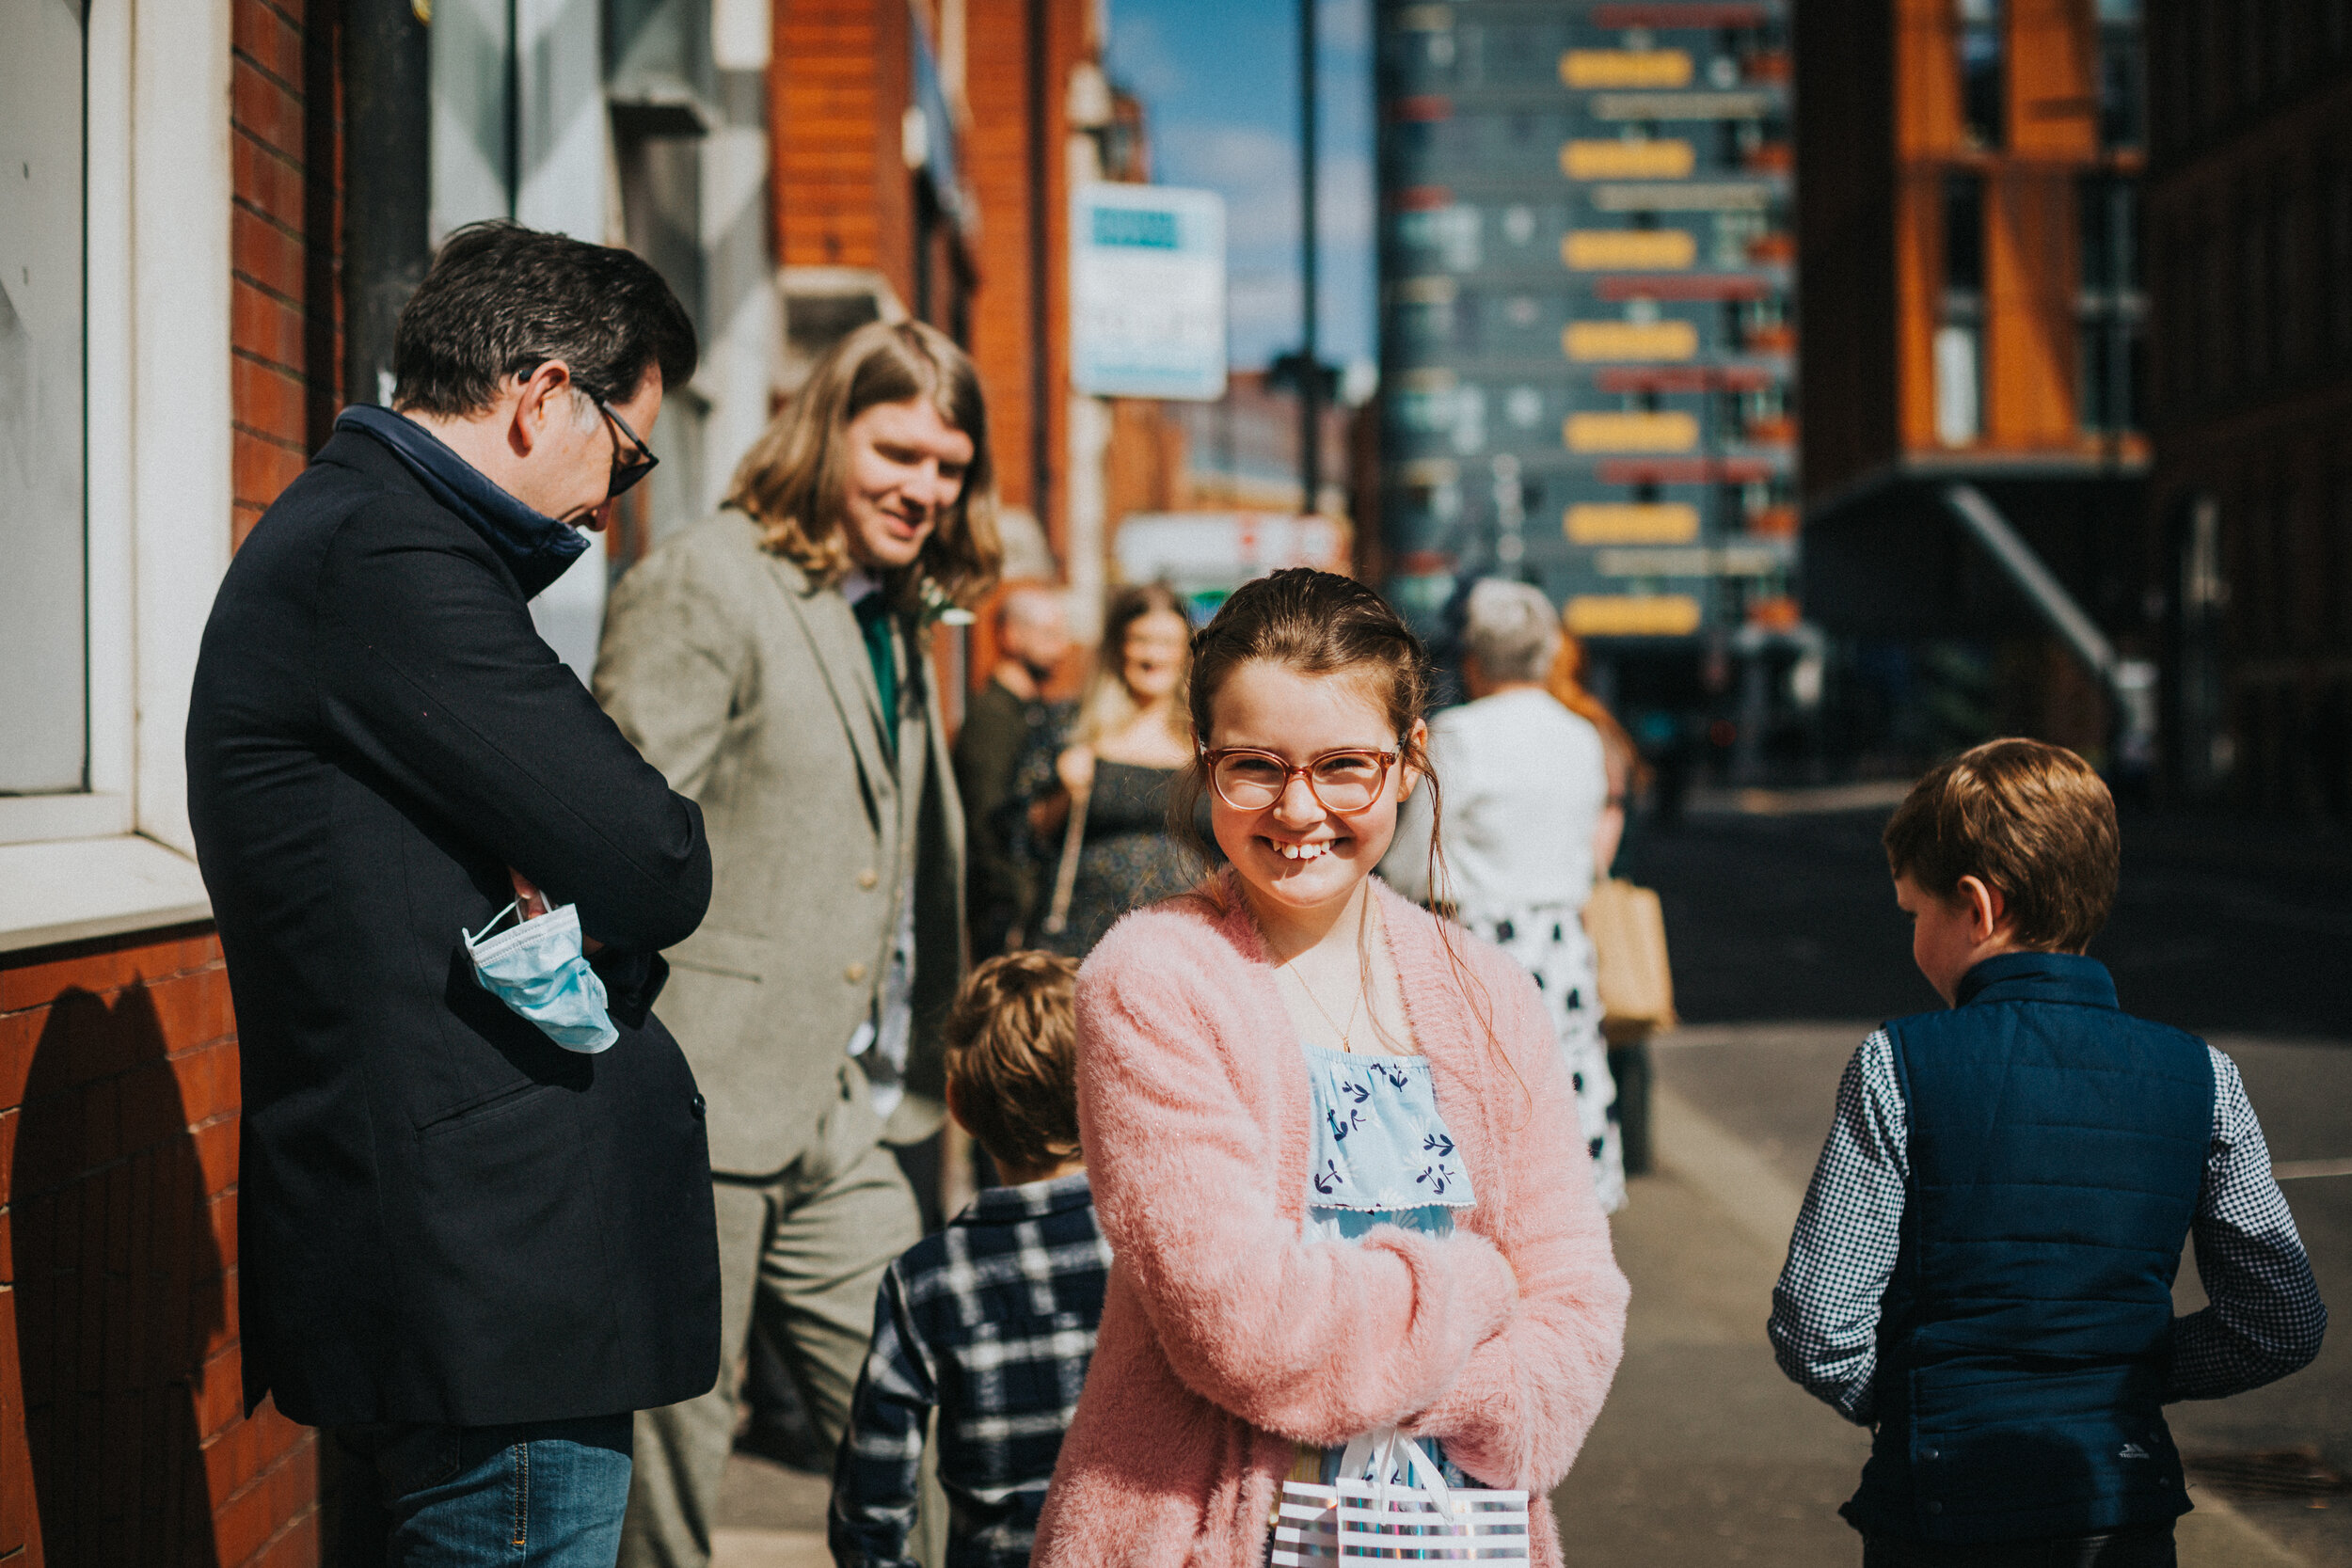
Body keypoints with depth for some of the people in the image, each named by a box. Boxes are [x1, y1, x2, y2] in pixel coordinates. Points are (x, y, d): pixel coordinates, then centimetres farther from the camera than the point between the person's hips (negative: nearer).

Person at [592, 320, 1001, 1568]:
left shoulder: (894, 621, 16)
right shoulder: (700, 587, -8)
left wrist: (910, 1071, 17)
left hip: (843, 1121, 7)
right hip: (705, 1103, -7)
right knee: (668, 1448, 2)